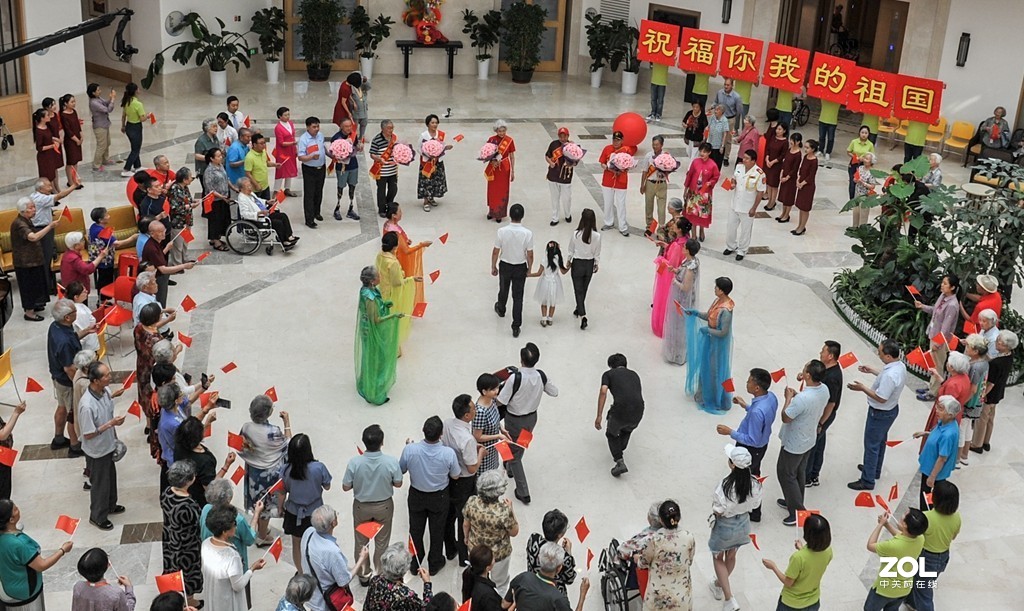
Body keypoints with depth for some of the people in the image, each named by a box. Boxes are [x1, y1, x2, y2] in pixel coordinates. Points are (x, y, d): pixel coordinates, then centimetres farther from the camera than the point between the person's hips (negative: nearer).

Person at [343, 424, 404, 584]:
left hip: (361, 506, 0)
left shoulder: (354, 462, -27)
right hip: (384, 506, 0)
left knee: (361, 542, 23)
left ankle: (363, 576, 38)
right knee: (382, 543, 21)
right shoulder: (391, 461, -27)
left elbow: (345, 487, -14)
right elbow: (398, 484, -11)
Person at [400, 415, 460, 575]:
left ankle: (415, 563, 42)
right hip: (439, 497, -1)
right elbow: (455, 476, -13)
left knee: (415, 530, 23)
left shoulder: (410, 450, -30)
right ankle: (435, 563, 42)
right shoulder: (448, 453, -31)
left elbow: (401, 470, -9)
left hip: (416, 496, 1)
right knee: (437, 531, 23)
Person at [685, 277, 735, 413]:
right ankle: (705, 392, 43)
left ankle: (716, 400, 27)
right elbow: (710, 316, 9)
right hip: (711, 340, 9)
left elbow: (723, 332, -28)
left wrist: (707, 330, -18)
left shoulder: (726, 310, -32)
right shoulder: (718, 300, -4)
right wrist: (696, 313, -2)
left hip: (719, 343, -9)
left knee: (716, 370, 8)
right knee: (707, 366, 24)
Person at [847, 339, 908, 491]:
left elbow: (881, 398, -30)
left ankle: (867, 481, 16)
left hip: (880, 414, -10)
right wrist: (872, 371, 14)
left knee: (871, 446, 5)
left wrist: (863, 388, -22)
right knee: (880, 441, 27)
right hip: (891, 409, 10)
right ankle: (874, 469, 45)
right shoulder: (900, 365, -6)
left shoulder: (890, 375, -37)